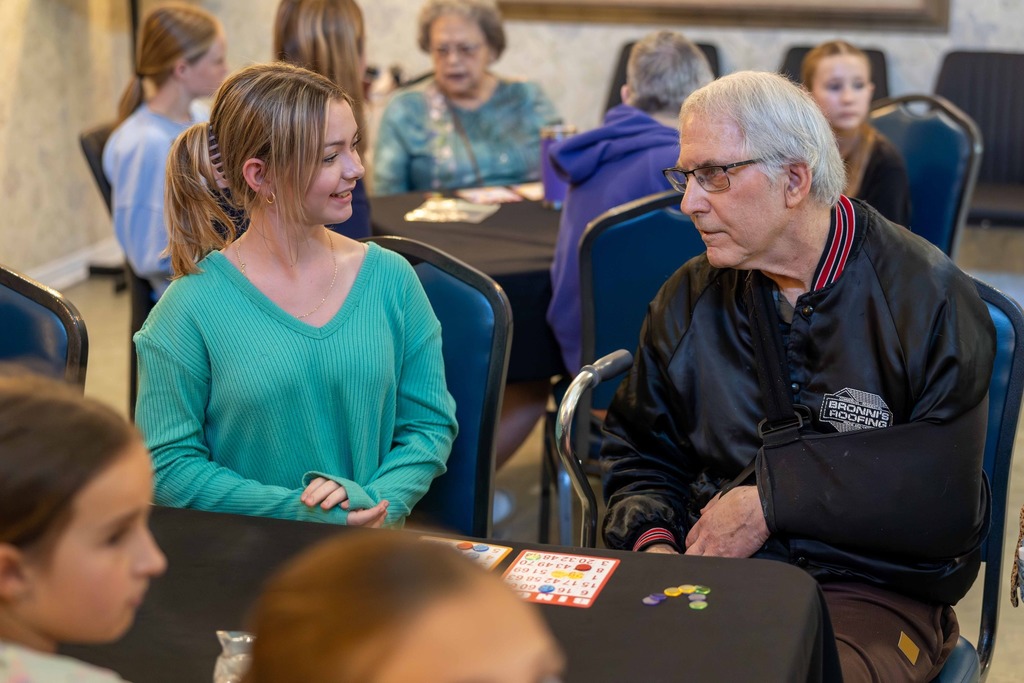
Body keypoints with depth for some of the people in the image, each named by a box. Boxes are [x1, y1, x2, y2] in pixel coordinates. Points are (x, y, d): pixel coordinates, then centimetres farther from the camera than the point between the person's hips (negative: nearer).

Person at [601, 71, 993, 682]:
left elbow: (946, 504, -11)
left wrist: (772, 499, -12)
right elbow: (639, 447, 20)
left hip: (875, 593, -3)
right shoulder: (689, 299, 10)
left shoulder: (929, 299, -5)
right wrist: (653, 539, -1)